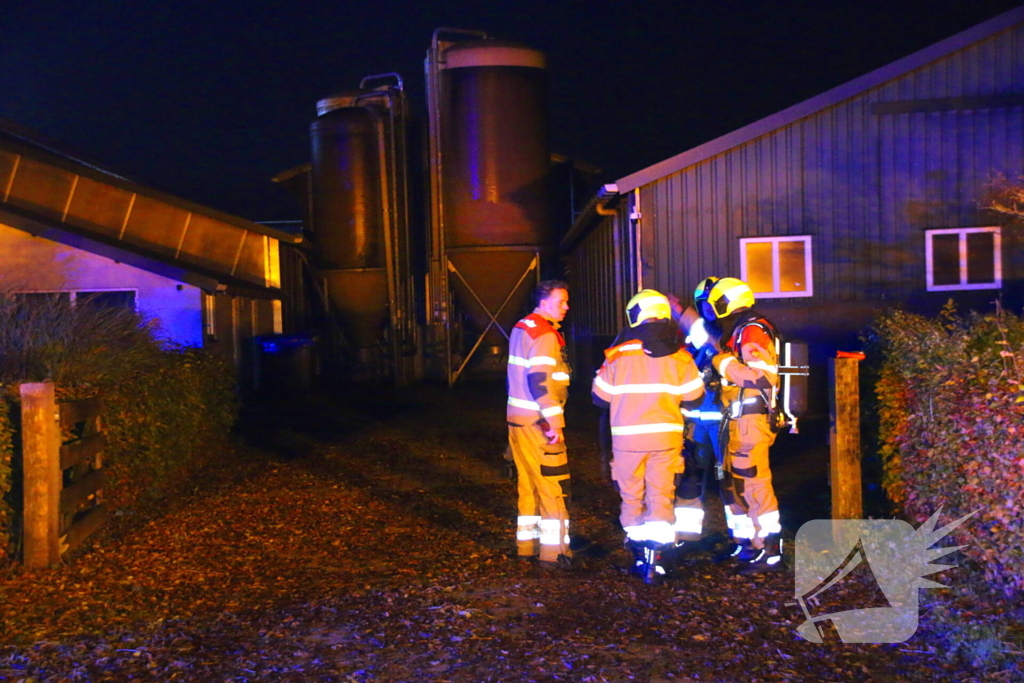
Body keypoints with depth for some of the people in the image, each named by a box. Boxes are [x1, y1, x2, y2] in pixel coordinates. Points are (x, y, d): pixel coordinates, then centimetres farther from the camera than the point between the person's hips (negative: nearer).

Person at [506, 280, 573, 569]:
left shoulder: (522, 328, 15)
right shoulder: (545, 334, -15)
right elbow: (540, 381, -24)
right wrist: (554, 422, -22)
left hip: (518, 419, 9)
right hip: (538, 422, -9)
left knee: (528, 484, 15)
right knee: (553, 487, -2)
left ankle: (527, 545, 22)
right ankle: (552, 552, 2)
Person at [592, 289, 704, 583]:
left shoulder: (618, 354, -4)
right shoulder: (679, 355, -1)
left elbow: (600, 397, 2)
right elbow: (694, 397, 3)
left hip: (627, 437, -1)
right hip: (666, 436, 1)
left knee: (632, 497, 13)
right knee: (661, 496, 7)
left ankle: (640, 556, 21)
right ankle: (655, 560, 1)